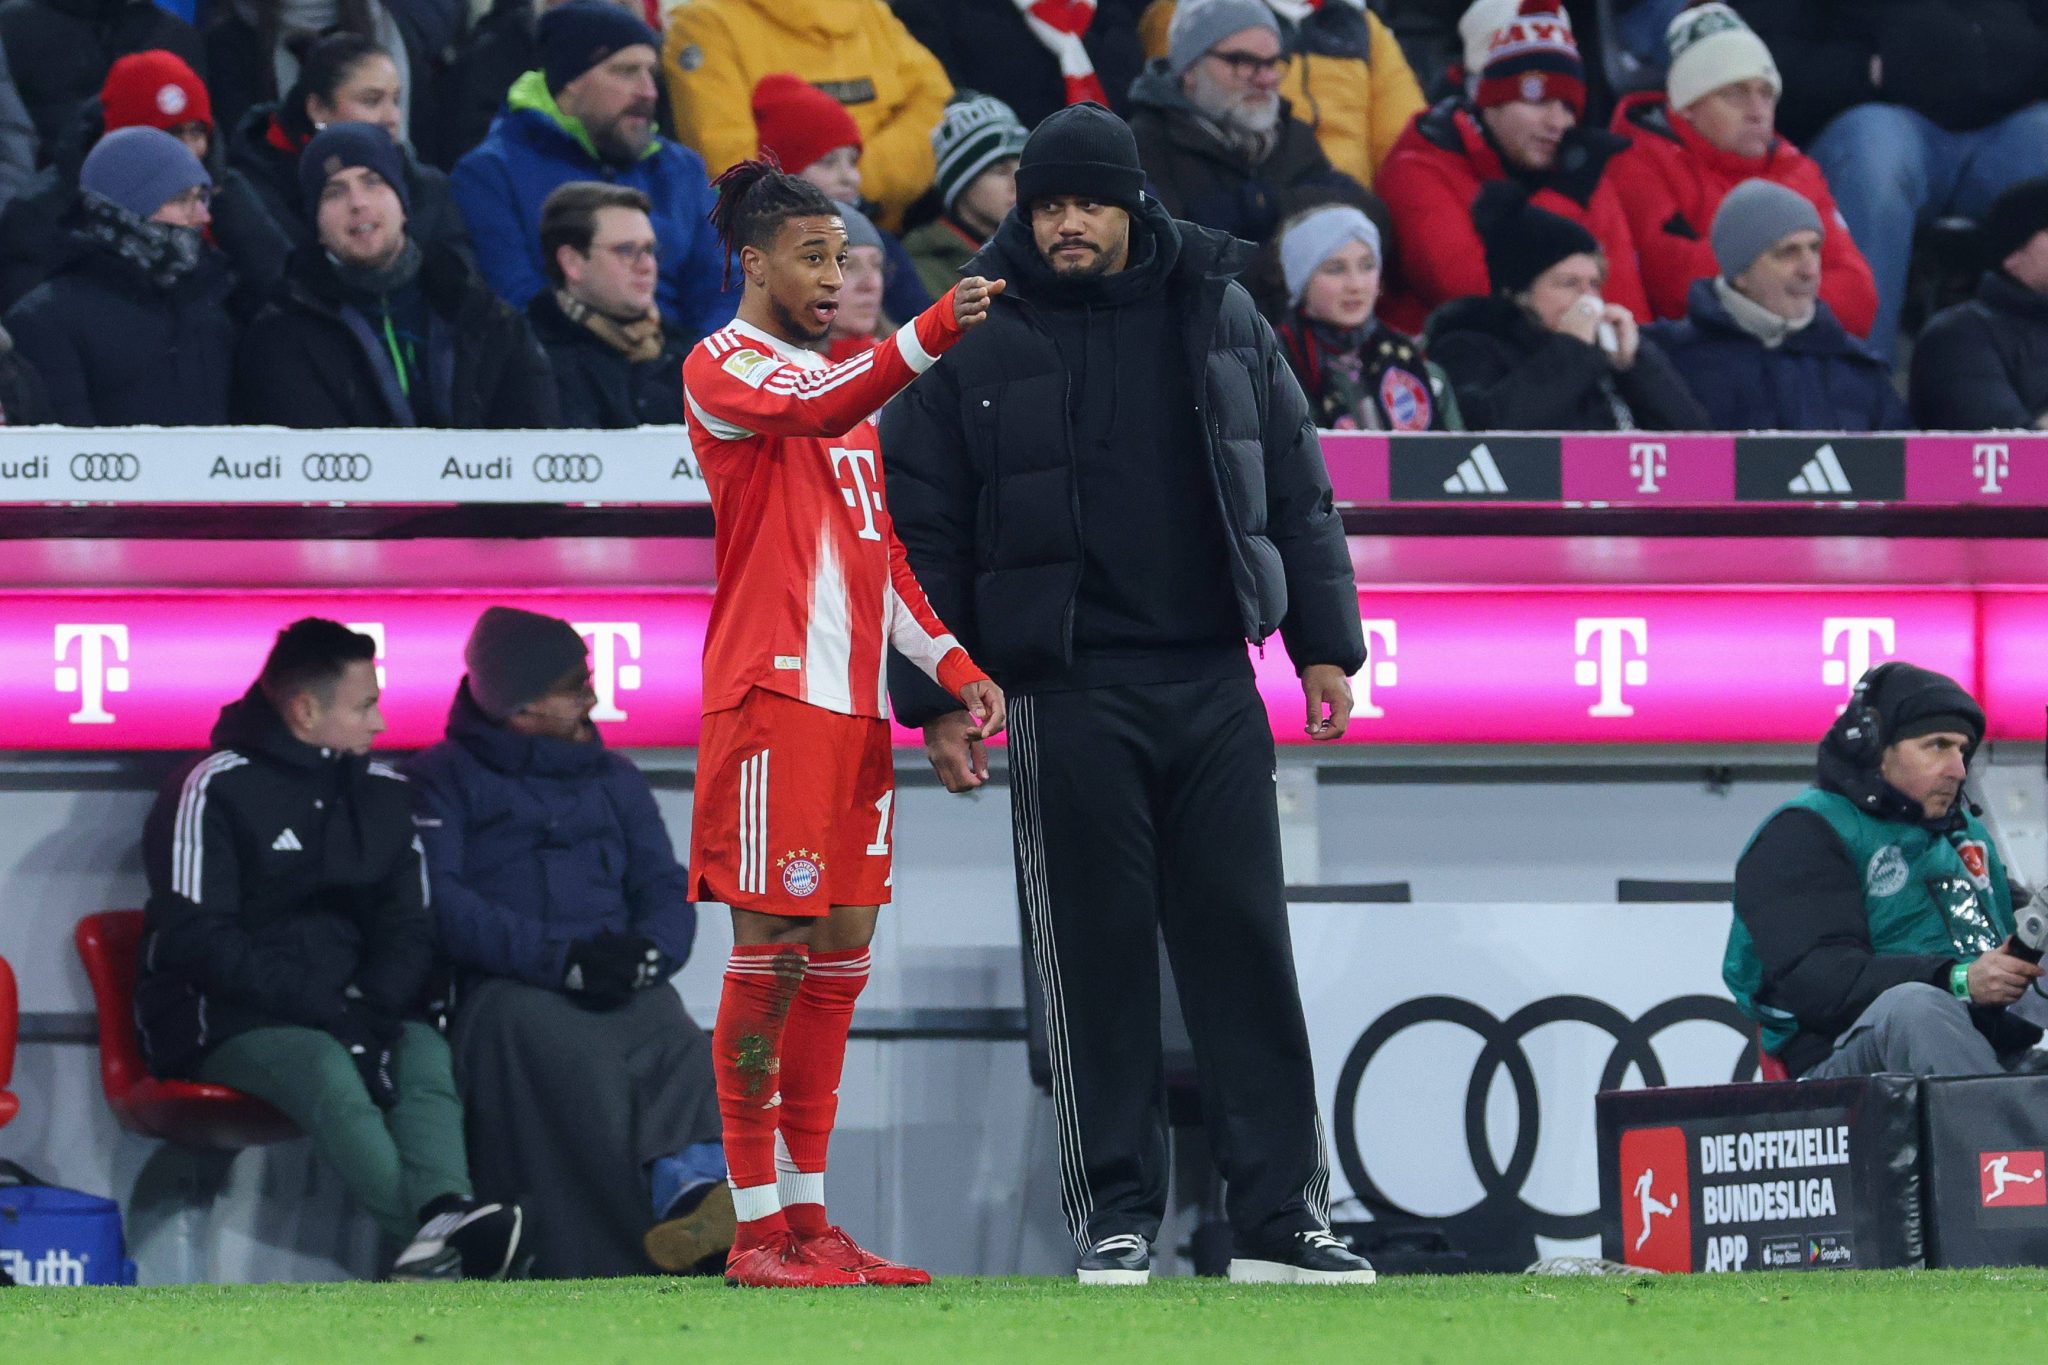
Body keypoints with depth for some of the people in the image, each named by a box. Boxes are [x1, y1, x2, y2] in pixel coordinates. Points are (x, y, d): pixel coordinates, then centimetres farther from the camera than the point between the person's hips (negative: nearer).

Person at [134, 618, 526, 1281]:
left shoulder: (384, 795, 14)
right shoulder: (215, 789, -6)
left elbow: (408, 927, 13)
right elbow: (196, 937, -13)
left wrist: (372, 1003, -10)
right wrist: (320, 1005, -21)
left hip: (343, 1010, 5)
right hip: (220, 1023, -5)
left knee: (425, 1051, -27)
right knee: (326, 1069, -36)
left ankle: (443, 1222, -53)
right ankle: (440, 1234, -55)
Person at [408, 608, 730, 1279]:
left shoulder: (616, 782, 28)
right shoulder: (444, 779, 12)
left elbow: (667, 891, 16)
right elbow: (439, 902, -5)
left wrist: (647, 951, -10)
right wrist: (560, 958, -17)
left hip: (622, 990, 4)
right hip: (499, 991, -4)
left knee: (677, 1046, -33)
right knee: (573, 1055, -39)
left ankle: (693, 1193, -63)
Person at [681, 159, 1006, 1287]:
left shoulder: (845, 378, 23)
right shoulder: (721, 368, -3)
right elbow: (814, 412, -25)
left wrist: (953, 665, 11)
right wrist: (929, 336, -39)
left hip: (856, 703, 8)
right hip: (772, 690, -8)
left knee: (839, 958, 7)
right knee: (772, 951, -8)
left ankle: (809, 1222, 11)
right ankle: (756, 1229, -6)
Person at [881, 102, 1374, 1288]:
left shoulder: (1216, 313, 8)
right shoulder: (976, 341, 1)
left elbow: (1296, 484, 12)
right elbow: (924, 527, 3)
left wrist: (1323, 645, 7)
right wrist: (937, 698, -2)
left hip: (1214, 687, 2)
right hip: (1070, 691, -2)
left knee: (1246, 944, 1)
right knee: (1100, 955, -1)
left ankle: (1281, 1213, 2)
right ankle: (1118, 1218, 6)